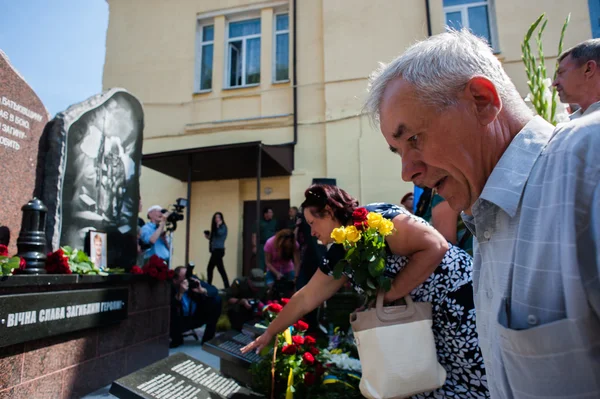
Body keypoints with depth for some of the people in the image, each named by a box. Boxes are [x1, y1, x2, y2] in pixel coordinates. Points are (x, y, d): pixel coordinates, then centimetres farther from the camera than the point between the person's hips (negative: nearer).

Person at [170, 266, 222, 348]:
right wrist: (180, 293, -43)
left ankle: (208, 338, -4)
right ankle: (177, 339, 4)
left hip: (198, 316, 3)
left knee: (216, 299, -17)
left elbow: (214, 290, -13)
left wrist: (202, 290, -33)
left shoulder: (192, 280, -15)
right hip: (181, 321, -3)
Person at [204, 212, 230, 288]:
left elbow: (220, 233, -26)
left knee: (220, 268, -13)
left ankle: (227, 286, -14)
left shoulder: (223, 226, -5)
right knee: (209, 268, 12)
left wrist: (218, 225, -14)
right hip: (215, 250, 9)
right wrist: (209, 237, 8)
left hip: (219, 250, -9)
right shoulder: (215, 227, 19)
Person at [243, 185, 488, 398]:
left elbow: (436, 246, -28)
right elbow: (305, 299, 11)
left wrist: (389, 293, -22)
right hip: (421, 321, 7)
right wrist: (270, 333, 15)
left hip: (459, 302, -7)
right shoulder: (339, 254, 4)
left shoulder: (376, 218, -20)